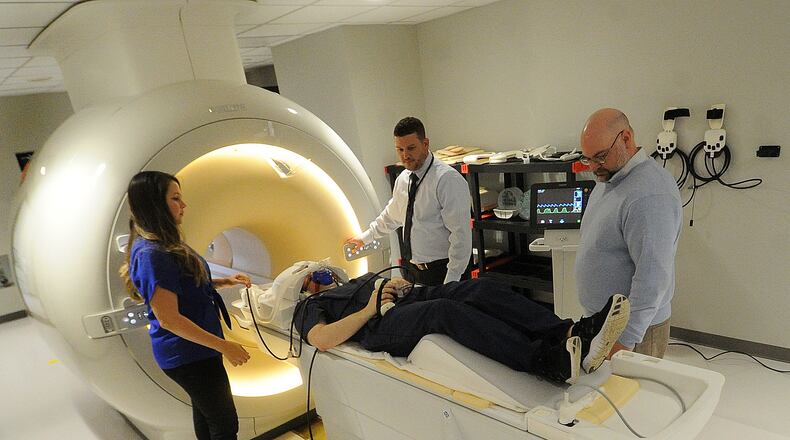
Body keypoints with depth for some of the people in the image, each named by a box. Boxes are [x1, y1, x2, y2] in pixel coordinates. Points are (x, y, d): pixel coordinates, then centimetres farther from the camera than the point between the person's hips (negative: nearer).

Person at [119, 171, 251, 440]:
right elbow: (168, 319, -26)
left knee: (205, 410, 25)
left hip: (194, 348, 10)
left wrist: (225, 282, 4)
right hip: (187, 354, -10)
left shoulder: (166, 244, 5)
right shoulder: (150, 254, -26)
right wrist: (224, 346, -23)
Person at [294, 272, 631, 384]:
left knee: (480, 287, -21)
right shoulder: (309, 306, 17)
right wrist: (369, 309, -7)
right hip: (384, 324, -6)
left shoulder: (359, 280, 38)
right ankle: (545, 361, -49)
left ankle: (571, 333, -35)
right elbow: (323, 340, -6)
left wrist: (398, 283, 7)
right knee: (447, 309, -36)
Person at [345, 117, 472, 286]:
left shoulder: (448, 180, -17)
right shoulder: (403, 179, 7)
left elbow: (461, 235, -19)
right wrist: (365, 237, 34)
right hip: (410, 269, 7)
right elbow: (391, 215, 25)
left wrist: (451, 282, -20)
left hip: (440, 272, -6)